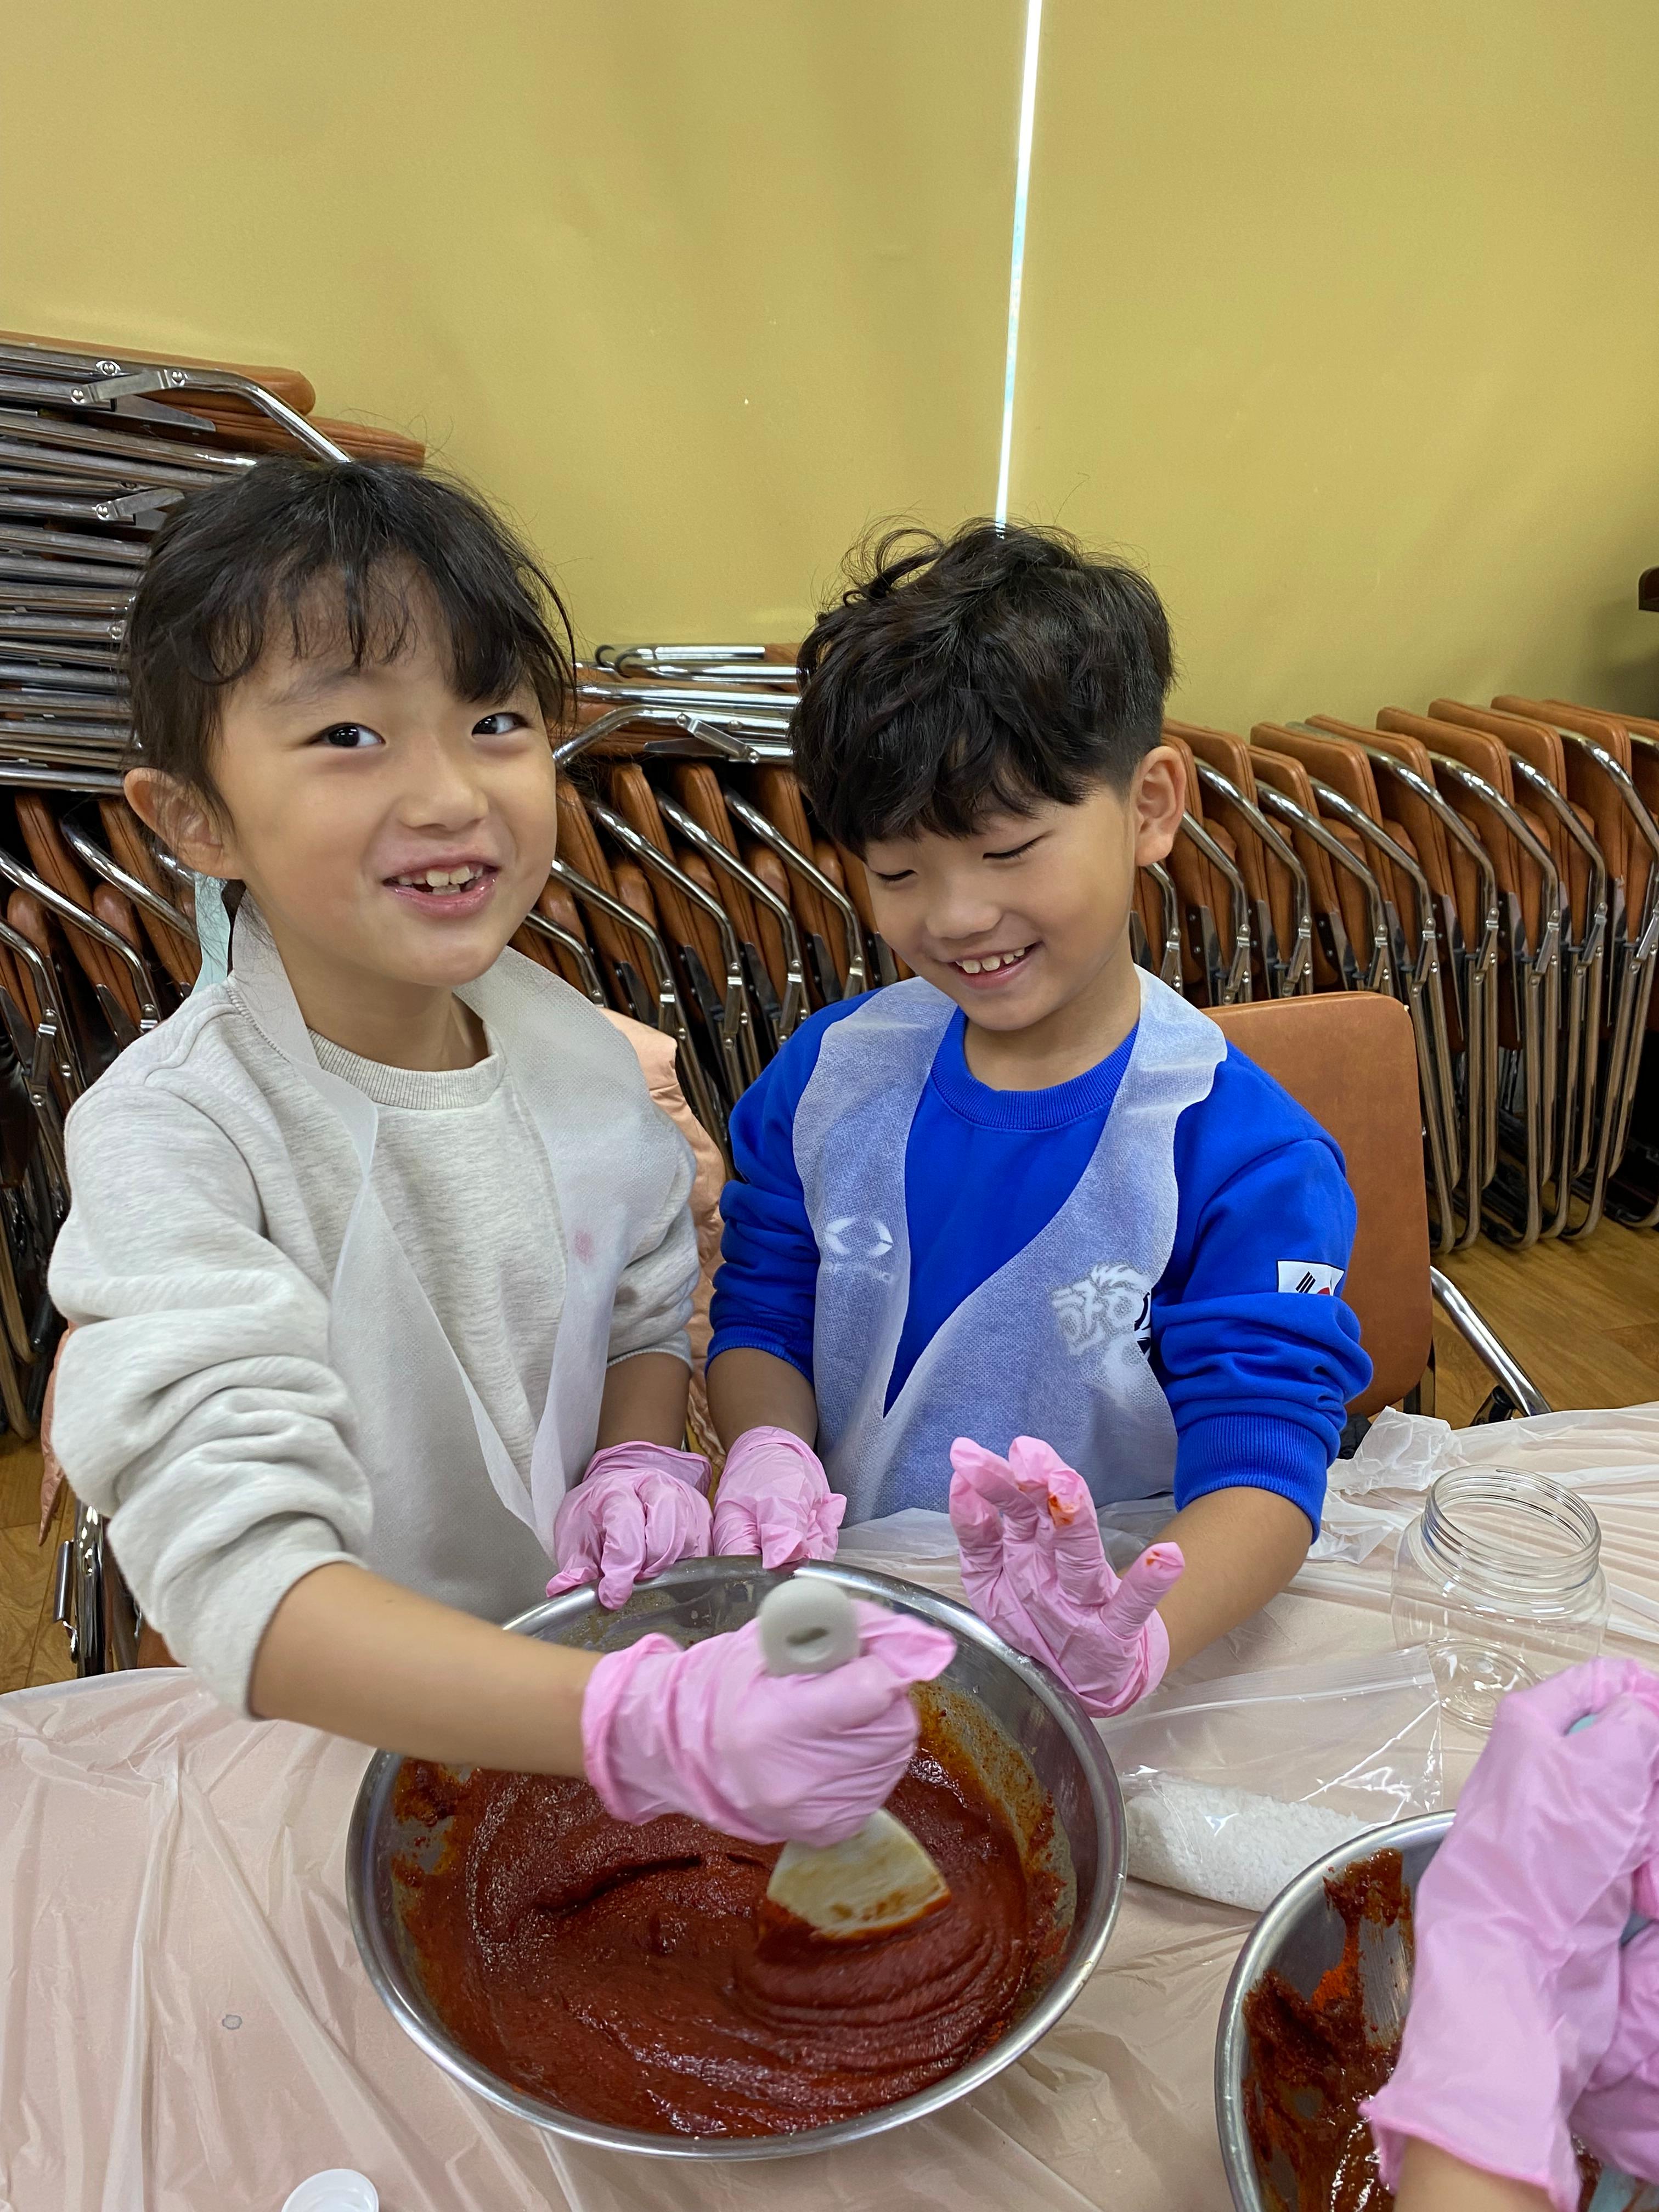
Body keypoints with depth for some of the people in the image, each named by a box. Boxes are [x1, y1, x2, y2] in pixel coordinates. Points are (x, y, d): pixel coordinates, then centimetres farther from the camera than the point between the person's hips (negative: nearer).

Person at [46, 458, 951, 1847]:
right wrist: (642, 1724, -38)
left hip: (576, 1658, 3)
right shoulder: (171, 1132, -19)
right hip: (322, 1733, -2)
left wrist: (642, 1460, -7)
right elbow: (234, 1568, -27)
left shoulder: (577, 1046, -4)